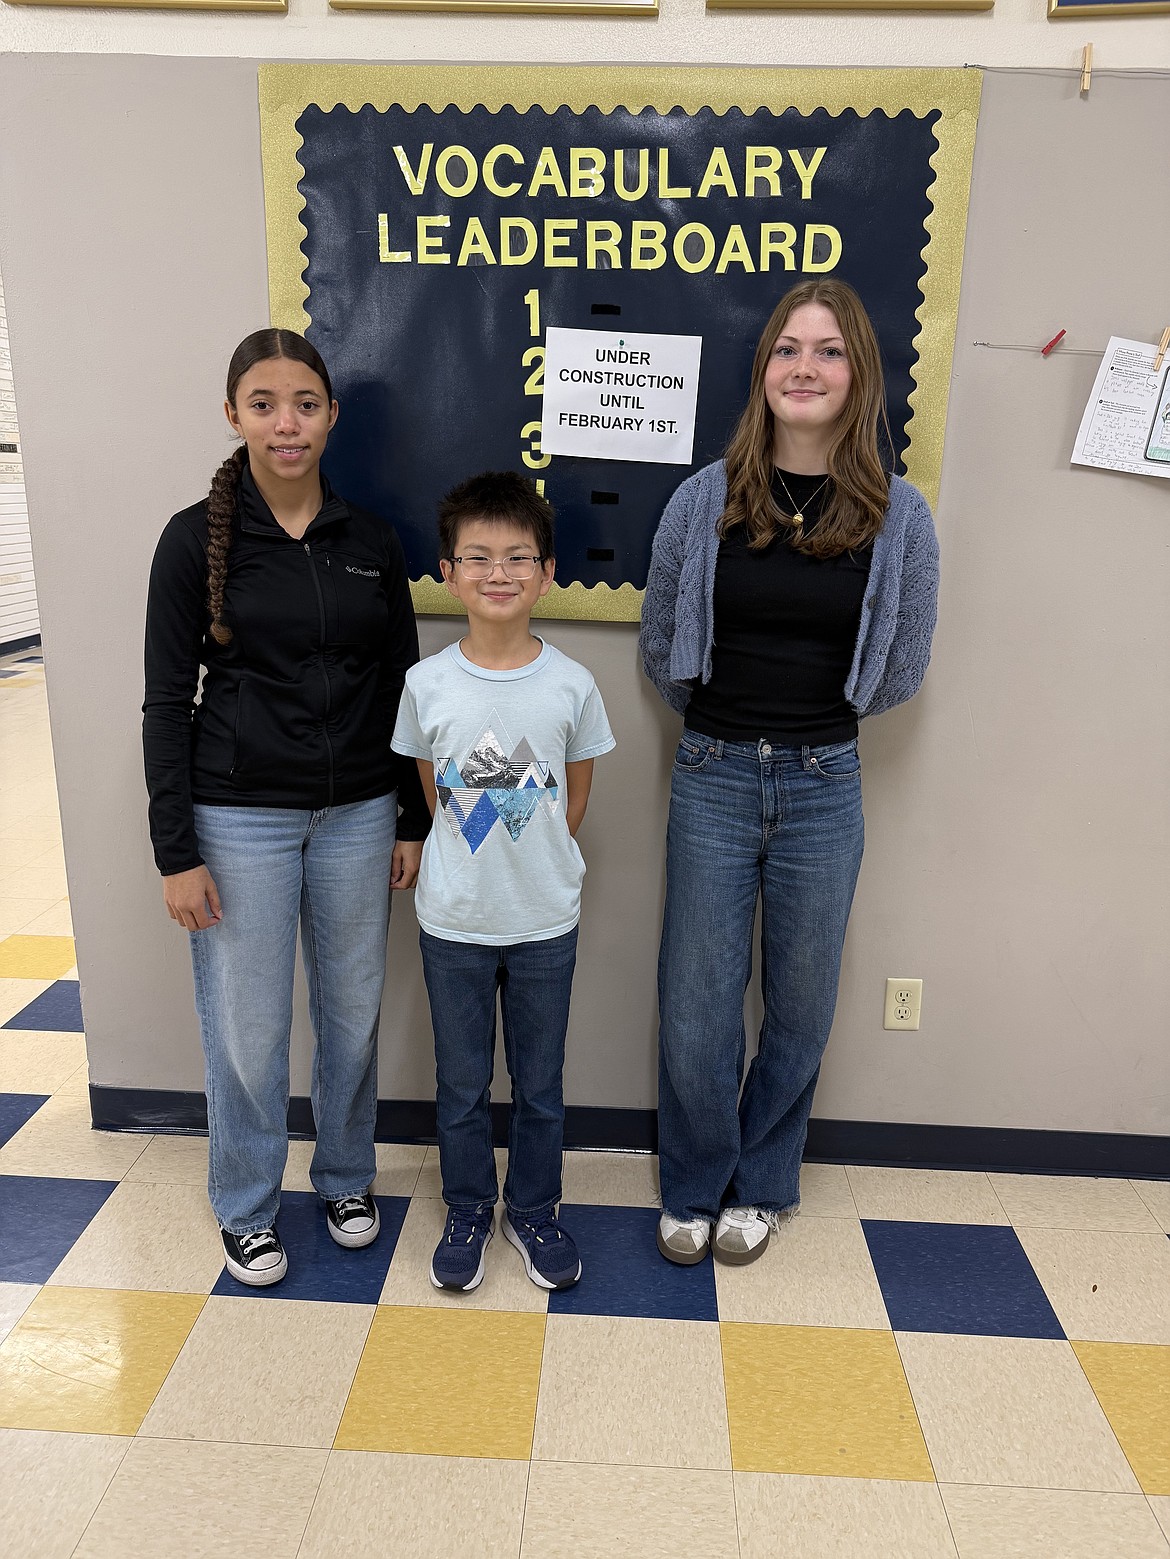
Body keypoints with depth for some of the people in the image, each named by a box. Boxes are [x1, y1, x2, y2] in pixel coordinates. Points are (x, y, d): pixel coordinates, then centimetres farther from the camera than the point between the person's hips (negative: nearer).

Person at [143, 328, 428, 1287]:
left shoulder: (371, 541, 3)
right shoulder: (197, 539, -5)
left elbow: (402, 686, 7)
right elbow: (168, 703, -5)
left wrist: (414, 821, 6)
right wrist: (177, 851, -8)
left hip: (357, 812, 3)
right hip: (240, 818, -2)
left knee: (353, 1009, 14)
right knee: (246, 1027, 7)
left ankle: (346, 1178, 38)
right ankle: (247, 1208, 32)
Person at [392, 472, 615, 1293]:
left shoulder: (571, 685, -9)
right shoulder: (428, 684, -7)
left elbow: (576, 799, 3)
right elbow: (432, 790, 5)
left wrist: (534, 867, 2)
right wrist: (474, 863, 2)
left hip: (546, 921, 0)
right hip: (453, 920, 0)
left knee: (540, 1084, 15)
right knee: (462, 1084, 15)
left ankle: (534, 1209, 38)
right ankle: (468, 1211, 38)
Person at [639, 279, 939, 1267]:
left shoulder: (899, 518, -3)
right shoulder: (704, 500, -3)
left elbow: (900, 674, 8)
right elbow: (661, 648, 8)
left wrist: (814, 721, 12)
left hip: (824, 789, 1)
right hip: (713, 782, 0)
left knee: (801, 1006, 13)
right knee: (696, 1006, 7)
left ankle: (761, 1187, 37)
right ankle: (695, 1192, 32)